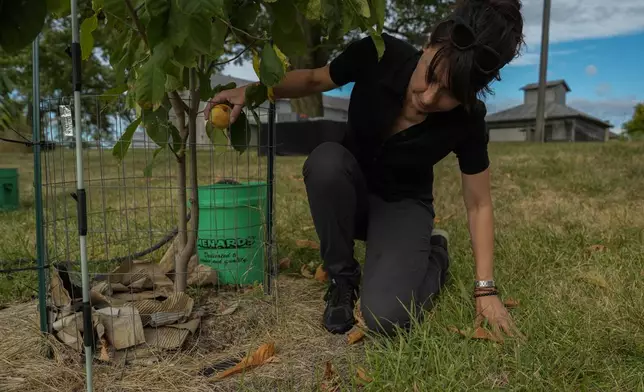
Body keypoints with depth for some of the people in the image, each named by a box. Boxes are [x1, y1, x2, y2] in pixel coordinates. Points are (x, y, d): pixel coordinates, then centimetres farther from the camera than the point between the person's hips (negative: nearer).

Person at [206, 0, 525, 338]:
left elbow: (479, 206, -12)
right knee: (326, 159, -36)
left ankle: (434, 251, 9)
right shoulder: (381, 55, -24)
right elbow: (313, 80, -5)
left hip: (403, 205, -2)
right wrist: (253, 90, -20)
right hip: (349, 196, 2)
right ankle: (342, 278, -12)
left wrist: (485, 288, -14)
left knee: (385, 316, -25)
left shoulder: (466, 122, -24)